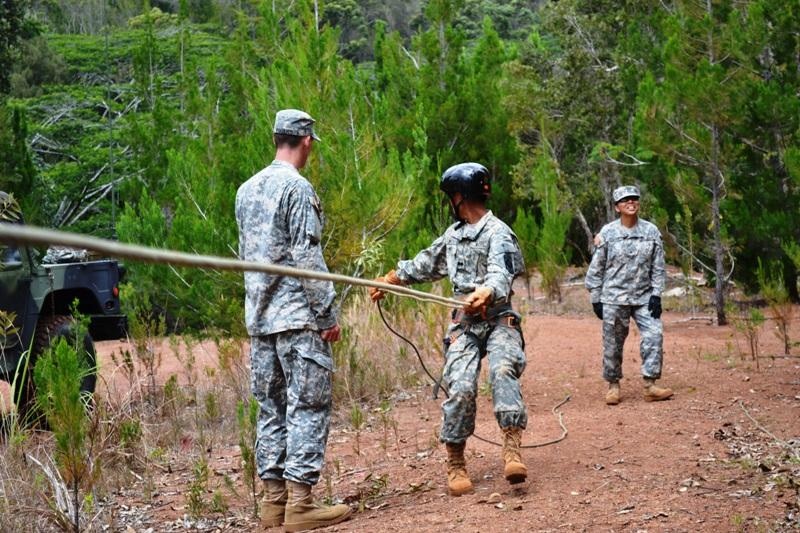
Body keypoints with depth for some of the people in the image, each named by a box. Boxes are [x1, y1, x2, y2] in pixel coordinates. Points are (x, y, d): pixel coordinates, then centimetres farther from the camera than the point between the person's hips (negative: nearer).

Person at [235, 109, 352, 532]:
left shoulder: (247, 189, 14)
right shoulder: (297, 188, -10)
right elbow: (307, 258, -14)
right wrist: (327, 314, -10)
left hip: (259, 317, 8)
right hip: (297, 315, -8)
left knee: (271, 406, 10)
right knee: (308, 405, -5)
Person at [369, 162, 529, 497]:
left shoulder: (498, 233, -9)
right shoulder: (454, 234, 16)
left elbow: (500, 275, -28)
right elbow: (425, 265, 31)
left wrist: (484, 294, -50)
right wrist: (387, 280, 38)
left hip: (498, 320, -5)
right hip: (465, 325, 5)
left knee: (503, 370, -31)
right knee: (460, 387, -14)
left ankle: (512, 450, -37)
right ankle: (455, 464, -5)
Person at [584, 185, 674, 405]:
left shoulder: (651, 231, 3)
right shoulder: (607, 233, -3)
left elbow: (658, 267, 6)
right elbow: (596, 269, 2)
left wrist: (656, 295, -2)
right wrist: (596, 299, 1)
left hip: (644, 297, 2)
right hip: (614, 298, -2)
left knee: (654, 335, -11)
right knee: (613, 344, 3)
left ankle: (650, 385, -6)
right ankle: (613, 385, 18)